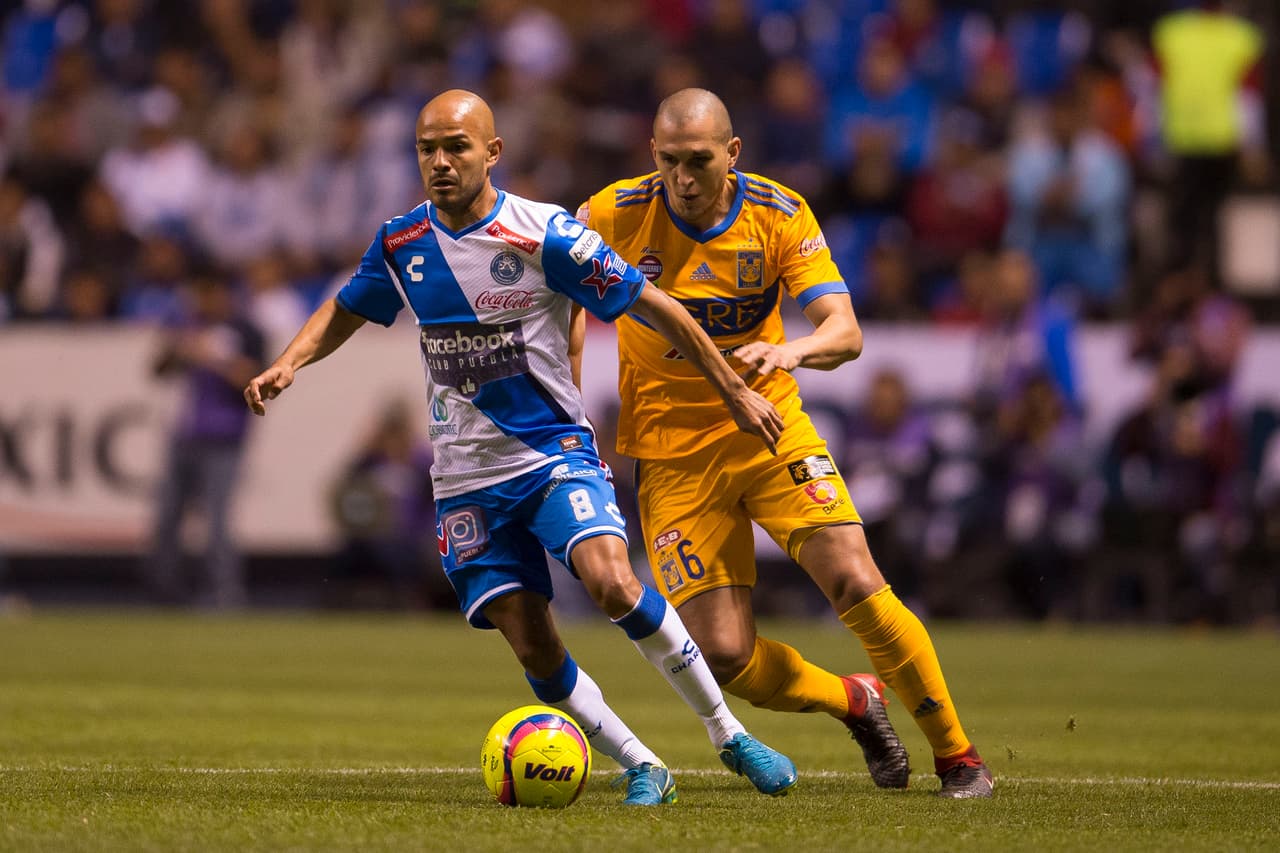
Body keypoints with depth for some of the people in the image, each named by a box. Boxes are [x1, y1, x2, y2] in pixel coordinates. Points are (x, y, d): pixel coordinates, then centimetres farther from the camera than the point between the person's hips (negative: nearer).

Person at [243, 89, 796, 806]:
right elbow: (344, 310, 20)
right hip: (467, 479, 4)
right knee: (535, 650, -5)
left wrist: (735, 391, -4)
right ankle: (642, 768, 12)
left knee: (612, 583, -28)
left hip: (556, 452, -4)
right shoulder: (401, 244, 1)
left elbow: (655, 306, -7)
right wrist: (288, 365, 1)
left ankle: (730, 734, -13)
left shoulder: (544, 235, -13)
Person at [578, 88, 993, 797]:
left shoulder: (780, 215, -9)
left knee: (856, 585, -18)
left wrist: (792, 350, -39)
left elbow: (846, 332, -16)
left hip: (769, 428, 0)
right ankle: (853, 701, 21)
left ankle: (957, 756, -1)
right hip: (673, 455, 0)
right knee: (723, 657, -10)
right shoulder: (617, 214, -10)